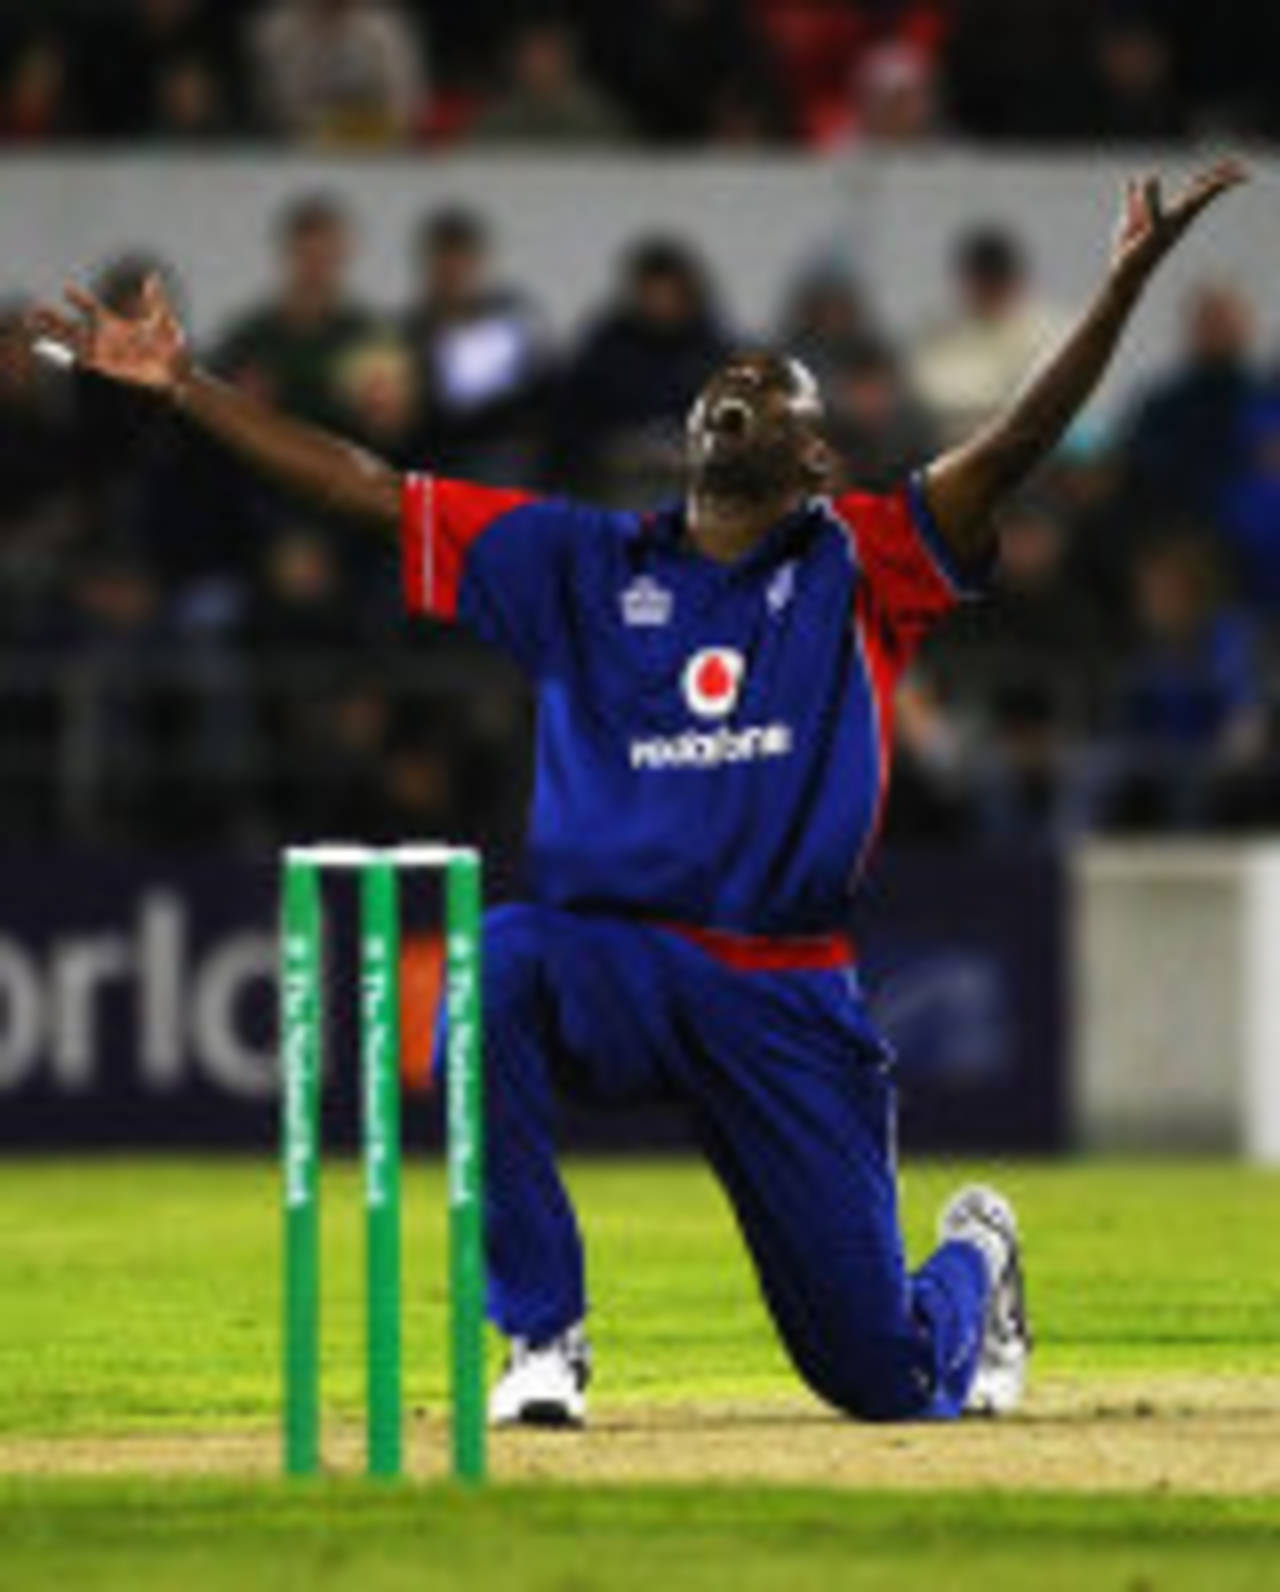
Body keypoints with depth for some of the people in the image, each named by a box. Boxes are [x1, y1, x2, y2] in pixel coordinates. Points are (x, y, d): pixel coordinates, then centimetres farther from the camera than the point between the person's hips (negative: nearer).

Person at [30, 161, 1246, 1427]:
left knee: (882, 1375, 1)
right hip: (612, 966, 1)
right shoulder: (581, 563, 10)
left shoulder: (856, 569, 5)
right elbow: (364, 489, 8)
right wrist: (179, 385, 0)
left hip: (792, 998, -1)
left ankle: (972, 1260, 43)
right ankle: (541, 1338, -24)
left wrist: (1126, 283, -22)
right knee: (496, 962, -36)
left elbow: (1011, 451, -8)